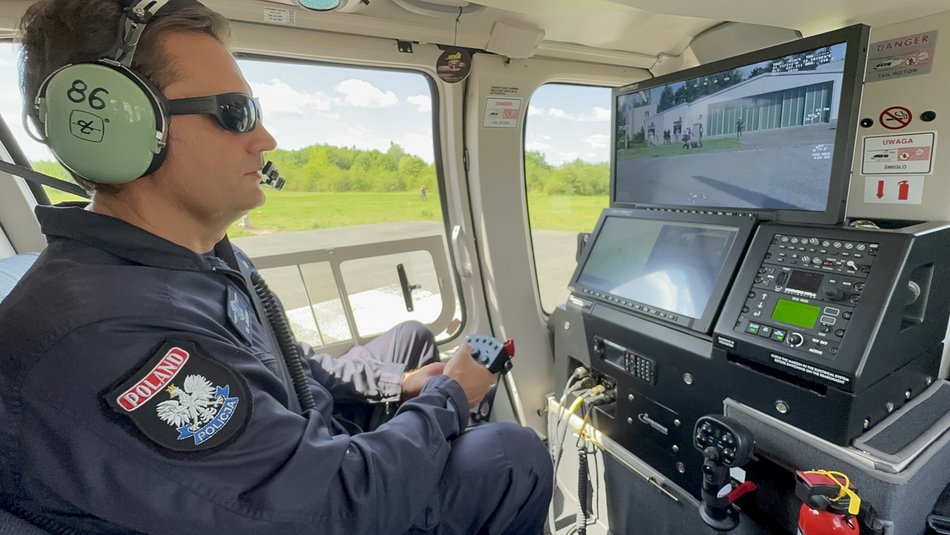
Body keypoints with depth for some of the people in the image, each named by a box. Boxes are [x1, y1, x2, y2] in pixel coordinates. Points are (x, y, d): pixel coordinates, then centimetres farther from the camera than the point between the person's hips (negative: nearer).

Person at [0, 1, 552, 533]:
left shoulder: (207, 255, -5)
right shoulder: (103, 335, -36)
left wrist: (399, 383, -2)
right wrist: (446, 399, -18)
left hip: (311, 446, 8)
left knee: (412, 337, 16)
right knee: (515, 454, -9)